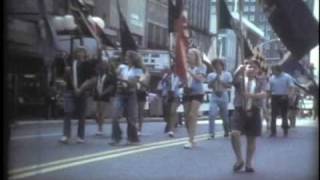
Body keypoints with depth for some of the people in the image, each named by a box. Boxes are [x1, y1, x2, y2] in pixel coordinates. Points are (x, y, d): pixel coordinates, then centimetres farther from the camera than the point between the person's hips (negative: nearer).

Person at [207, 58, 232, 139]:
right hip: (214, 98, 0)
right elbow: (209, 85, -5)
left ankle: (227, 132, 31)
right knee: (212, 115, -16)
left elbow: (229, 85, -4)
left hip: (224, 98, 0)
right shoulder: (211, 75, 2)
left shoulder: (227, 74, 1)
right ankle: (211, 133, -14)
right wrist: (216, 78, -14)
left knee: (225, 116, 12)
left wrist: (221, 81, -14)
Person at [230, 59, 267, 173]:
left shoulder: (260, 83, 10)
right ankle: (239, 160, -1)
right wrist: (239, 70, -41)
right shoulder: (240, 79, 6)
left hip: (253, 112, 2)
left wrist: (251, 95, -28)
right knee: (234, 133, -19)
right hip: (240, 111, -1)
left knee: (251, 139, 5)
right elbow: (235, 77, -19)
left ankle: (248, 163, 20)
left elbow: (263, 94, -8)